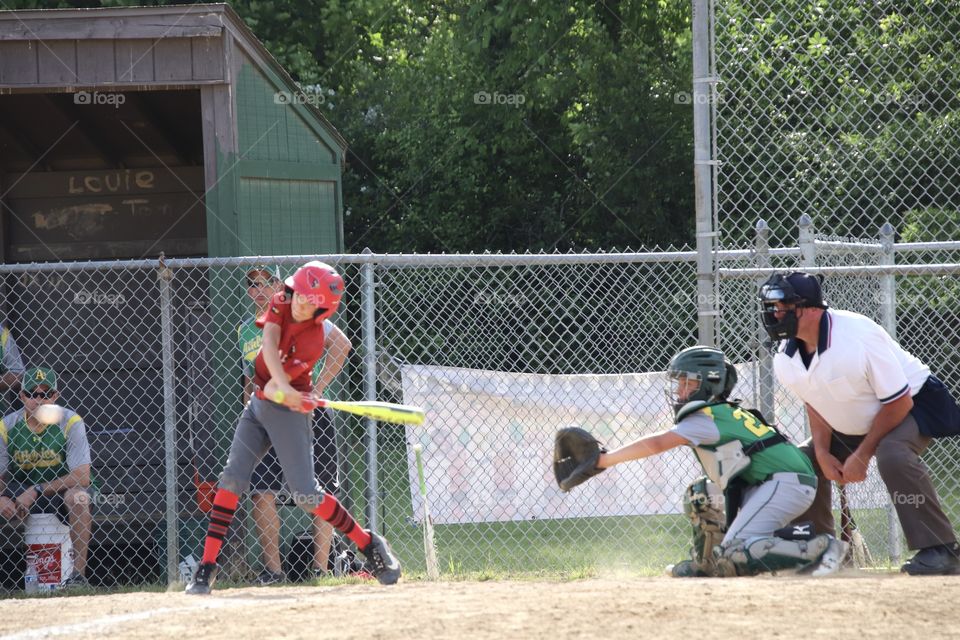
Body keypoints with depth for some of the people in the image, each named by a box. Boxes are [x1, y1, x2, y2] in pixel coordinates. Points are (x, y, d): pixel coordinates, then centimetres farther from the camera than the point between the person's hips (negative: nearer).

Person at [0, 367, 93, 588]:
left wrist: (37, 491, -28)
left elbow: (82, 477, -23)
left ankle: (78, 575, -29)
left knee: (78, 496, -36)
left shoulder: (70, 423, -15)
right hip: (19, 496, 3)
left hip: (61, 490, -3)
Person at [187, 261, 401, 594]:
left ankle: (370, 545, 8)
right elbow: (269, 345, -22)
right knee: (232, 478, -6)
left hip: (288, 411, -6)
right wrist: (284, 386, -35)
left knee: (306, 494, -9)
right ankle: (207, 566, -6)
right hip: (258, 405, 6)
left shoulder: (314, 340, -22)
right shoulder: (280, 305, -5)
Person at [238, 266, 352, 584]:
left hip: (307, 413, -5)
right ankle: (273, 569, -2)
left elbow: (341, 344, -10)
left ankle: (321, 568, -3)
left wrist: (317, 388, -14)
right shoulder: (245, 330, 15)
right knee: (261, 492, -6)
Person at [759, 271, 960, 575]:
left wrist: (862, 455, -23)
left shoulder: (857, 336, -33)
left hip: (913, 405, -8)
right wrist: (823, 453, -9)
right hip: (851, 426, 8)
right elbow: (815, 405, 7)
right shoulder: (785, 361, -11)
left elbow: (899, 402, -26)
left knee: (892, 453, -36)